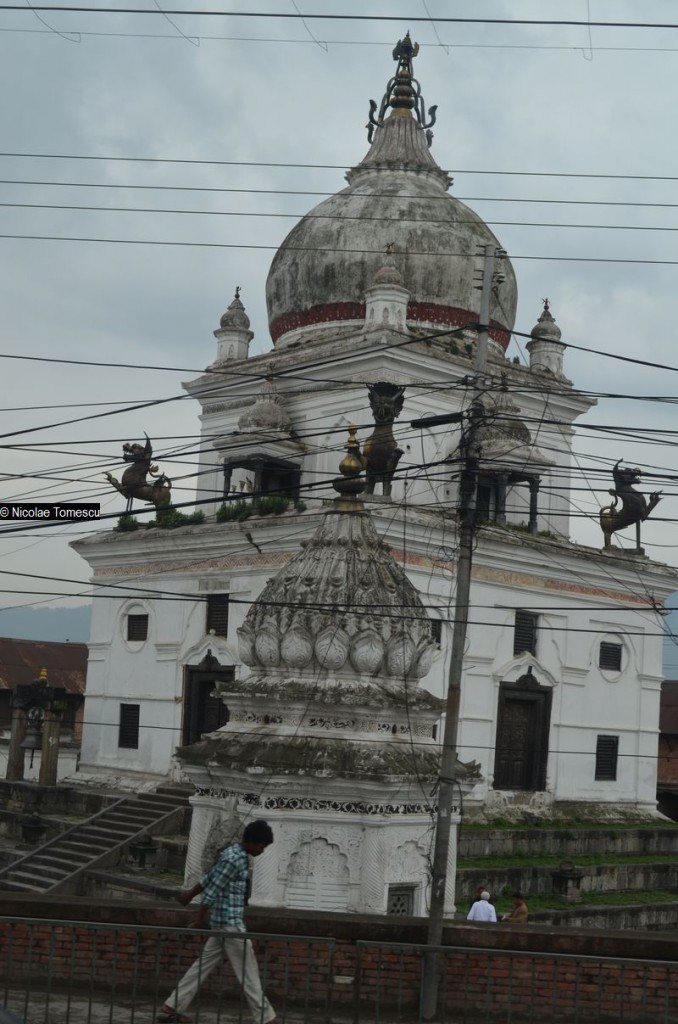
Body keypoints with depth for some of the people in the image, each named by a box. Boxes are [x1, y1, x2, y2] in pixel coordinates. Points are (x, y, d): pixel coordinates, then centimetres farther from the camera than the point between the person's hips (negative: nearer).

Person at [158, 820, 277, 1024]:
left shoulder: (234, 853, 11)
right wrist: (200, 919, -15)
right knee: (248, 972, -3)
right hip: (230, 922, -10)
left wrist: (190, 894, 32)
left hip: (224, 921, 10)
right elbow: (213, 889, -19)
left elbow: (209, 877, 23)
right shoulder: (235, 859, -19)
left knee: (203, 965, 12)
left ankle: (171, 1007, 14)